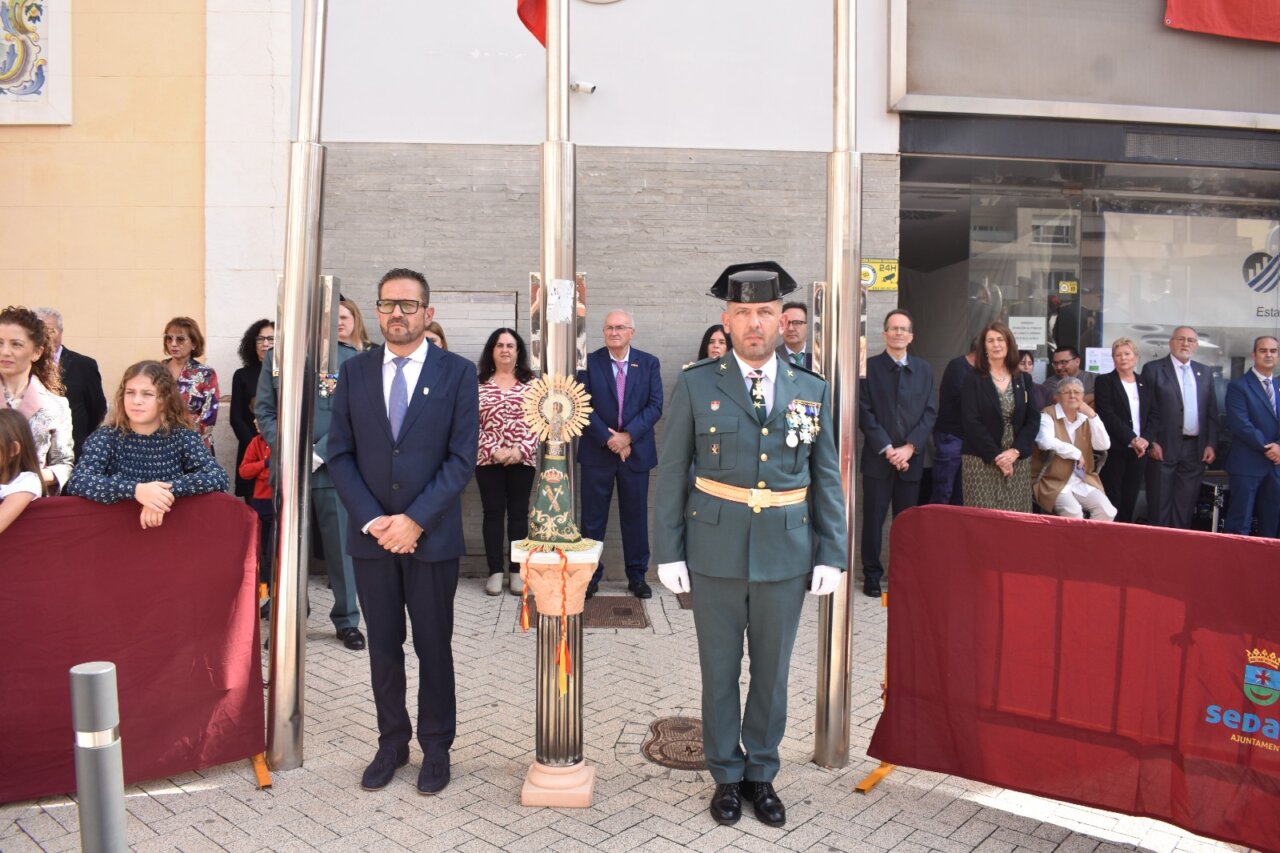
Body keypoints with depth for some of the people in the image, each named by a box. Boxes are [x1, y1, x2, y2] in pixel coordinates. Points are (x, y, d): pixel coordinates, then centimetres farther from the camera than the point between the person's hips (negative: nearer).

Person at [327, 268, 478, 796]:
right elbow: (340, 453, 3)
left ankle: (436, 747, 25)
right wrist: (372, 519, -9)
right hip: (371, 534, 3)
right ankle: (392, 742, 30)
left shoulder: (457, 373, -4)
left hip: (432, 535, -2)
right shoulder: (355, 372, 5)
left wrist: (414, 520, -14)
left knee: (433, 646, 8)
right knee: (383, 646, 13)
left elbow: (462, 458, -8)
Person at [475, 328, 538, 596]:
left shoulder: (531, 383, 4)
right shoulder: (478, 383, 3)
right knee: (493, 513, 4)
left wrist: (520, 450, -12)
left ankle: (517, 571, 12)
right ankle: (495, 571, 10)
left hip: (523, 459, 0)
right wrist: (493, 450, -12)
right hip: (488, 459, 0)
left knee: (518, 513, 5)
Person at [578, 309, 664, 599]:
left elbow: (655, 406, -4)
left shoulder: (649, 363, 3)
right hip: (597, 452, -1)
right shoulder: (589, 363, 0)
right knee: (593, 518, 5)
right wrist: (608, 439, -14)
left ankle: (637, 575, 20)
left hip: (636, 452, 1)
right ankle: (590, 574, 17)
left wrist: (628, 435, -15)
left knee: (636, 517, 9)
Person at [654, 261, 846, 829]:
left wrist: (832, 554, 1)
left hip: (787, 556, 2)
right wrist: (669, 553, -4)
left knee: (772, 672, 14)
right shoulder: (695, 386, -3)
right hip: (716, 553, -1)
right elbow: (671, 476, -2)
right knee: (720, 671, 12)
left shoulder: (812, 391, 4)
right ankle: (727, 776, 31)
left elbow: (827, 479, 6)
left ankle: (761, 774, 33)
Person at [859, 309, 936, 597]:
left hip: (911, 458, 3)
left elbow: (930, 413, 5)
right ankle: (872, 574, 13)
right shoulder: (869, 367, 1)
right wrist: (888, 449, -12)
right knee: (874, 518, 3)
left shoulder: (924, 370, 11)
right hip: (877, 458, -2)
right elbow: (865, 413, -6)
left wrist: (909, 447, -8)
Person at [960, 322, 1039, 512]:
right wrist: (995, 455, -14)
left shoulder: (1023, 380, 11)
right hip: (981, 461, -3)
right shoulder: (973, 380, 0)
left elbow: (1033, 419, 6)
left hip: (1017, 460, 3)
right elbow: (971, 422, -8)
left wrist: (1016, 451, -8)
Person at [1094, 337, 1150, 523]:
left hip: (1139, 450, 4)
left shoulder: (1144, 383, 13)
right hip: (1115, 449, -4)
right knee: (1112, 500, -5)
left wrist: (1145, 440, -5)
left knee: (1130, 500, 4)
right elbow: (1107, 415, -10)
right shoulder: (1105, 381, 0)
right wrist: (1132, 439, -16)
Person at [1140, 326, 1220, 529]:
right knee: (1160, 505, 0)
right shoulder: (1153, 369, -1)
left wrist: (1211, 444, 3)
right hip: (1164, 448, -4)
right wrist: (1151, 443, -11)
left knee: (1186, 506, 8)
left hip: (1196, 450, 4)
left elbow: (1212, 413, 12)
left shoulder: (1205, 372, 13)